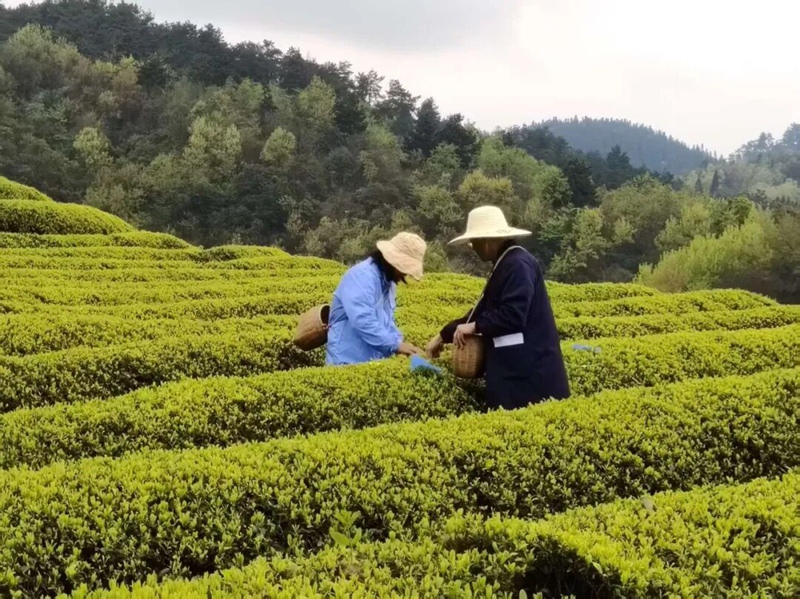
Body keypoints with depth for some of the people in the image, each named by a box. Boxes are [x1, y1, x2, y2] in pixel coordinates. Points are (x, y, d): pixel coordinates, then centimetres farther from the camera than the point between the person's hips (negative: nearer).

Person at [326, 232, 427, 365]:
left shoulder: (389, 282, 13)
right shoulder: (362, 276, -17)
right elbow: (362, 320, -28)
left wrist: (400, 343, 2)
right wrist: (396, 345, -24)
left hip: (376, 361, 9)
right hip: (349, 361, -9)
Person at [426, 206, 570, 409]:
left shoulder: (517, 264, -16)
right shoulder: (506, 264, 16)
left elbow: (513, 315, -25)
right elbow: (485, 309, 21)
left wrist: (474, 327, -12)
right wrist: (444, 335, 18)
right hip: (517, 368, 10)